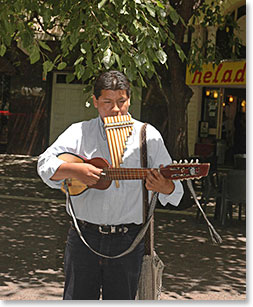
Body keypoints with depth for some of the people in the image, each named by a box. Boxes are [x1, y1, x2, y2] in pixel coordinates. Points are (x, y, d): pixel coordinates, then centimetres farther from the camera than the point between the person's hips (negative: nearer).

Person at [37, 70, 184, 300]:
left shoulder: (148, 136, 4)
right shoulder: (80, 132, 6)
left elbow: (174, 190, 2)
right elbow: (45, 164, -4)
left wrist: (163, 186, -22)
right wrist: (75, 170, -23)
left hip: (127, 241, -1)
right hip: (83, 237, 1)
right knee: (76, 298, 7)